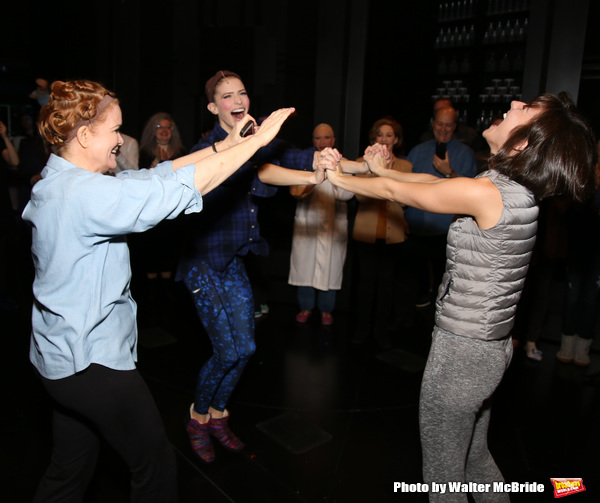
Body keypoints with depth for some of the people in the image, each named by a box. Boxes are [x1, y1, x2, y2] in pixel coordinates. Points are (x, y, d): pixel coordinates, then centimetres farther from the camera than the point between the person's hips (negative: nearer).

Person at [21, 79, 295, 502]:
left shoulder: (61, 183, 6)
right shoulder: (83, 194, -25)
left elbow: (154, 175, 5)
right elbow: (182, 187, -27)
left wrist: (224, 145, 3)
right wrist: (258, 140, -18)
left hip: (66, 356, 10)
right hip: (93, 360, -10)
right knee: (157, 466, 9)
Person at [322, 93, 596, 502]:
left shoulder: (485, 193, -24)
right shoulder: (515, 190, 1)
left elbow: (394, 191, -12)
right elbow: (435, 182, 14)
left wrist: (341, 178, 4)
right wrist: (384, 169, 21)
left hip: (462, 351, -8)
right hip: (491, 346, 8)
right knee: (475, 459, 28)